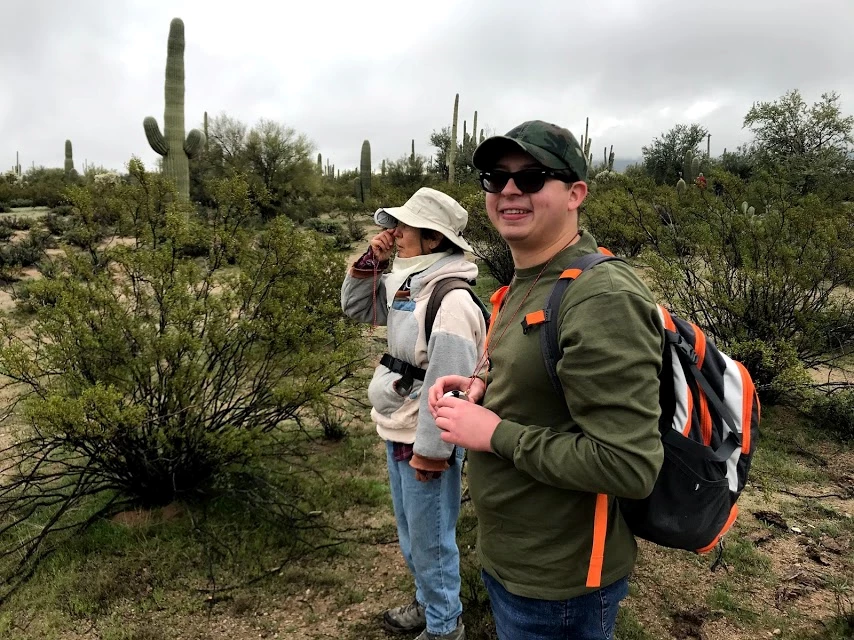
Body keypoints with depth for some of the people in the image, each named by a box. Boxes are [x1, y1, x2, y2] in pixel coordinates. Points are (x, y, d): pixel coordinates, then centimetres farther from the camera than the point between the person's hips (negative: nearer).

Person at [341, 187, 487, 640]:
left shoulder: (452, 299, -24)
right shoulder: (407, 283, 5)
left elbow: (448, 383, -25)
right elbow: (355, 308, 15)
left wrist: (431, 448, -21)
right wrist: (369, 262, 1)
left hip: (424, 441, -9)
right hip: (397, 432, 9)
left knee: (431, 541, 10)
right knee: (410, 535, 25)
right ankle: (427, 603, 46)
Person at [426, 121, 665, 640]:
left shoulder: (602, 298, -26)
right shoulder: (527, 282, 5)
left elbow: (630, 466, -29)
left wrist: (496, 434, -23)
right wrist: (484, 385, -2)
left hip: (558, 584, -8)